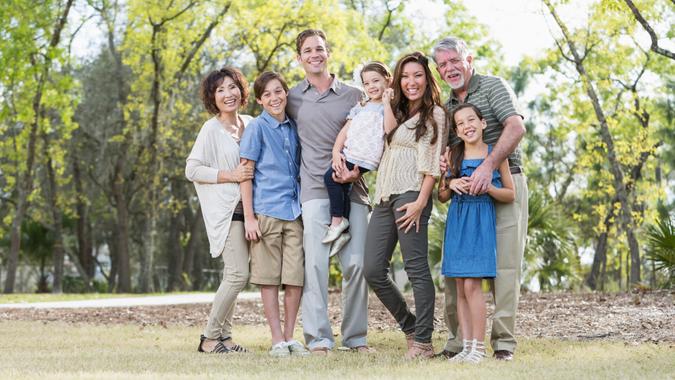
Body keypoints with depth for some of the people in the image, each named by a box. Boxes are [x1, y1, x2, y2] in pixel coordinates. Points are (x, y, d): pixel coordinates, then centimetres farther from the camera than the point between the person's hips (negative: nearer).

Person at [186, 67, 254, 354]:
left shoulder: (250, 124, 12)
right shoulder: (211, 129, -6)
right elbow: (192, 170, -8)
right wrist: (230, 176, -15)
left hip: (246, 208, 7)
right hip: (224, 210, -7)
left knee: (234, 275, 8)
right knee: (239, 274, -13)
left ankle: (223, 335, 16)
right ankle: (210, 338, -3)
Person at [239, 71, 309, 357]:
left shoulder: (294, 128, 13)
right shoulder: (257, 127, -1)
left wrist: (304, 206, 12)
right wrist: (249, 217, -9)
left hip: (295, 211, 4)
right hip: (266, 212, -4)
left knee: (296, 277, 2)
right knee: (269, 277, 1)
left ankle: (290, 336, 12)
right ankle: (277, 340, 6)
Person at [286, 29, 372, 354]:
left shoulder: (353, 95, 9)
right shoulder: (292, 98, 10)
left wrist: (357, 170, -8)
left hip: (352, 189, 1)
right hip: (314, 190, -1)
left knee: (355, 264, -3)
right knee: (315, 264, -9)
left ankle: (355, 337, 8)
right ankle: (318, 338, -4)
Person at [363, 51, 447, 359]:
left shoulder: (434, 113, 3)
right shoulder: (398, 112, 26)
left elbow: (432, 162, -6)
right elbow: (390, 132, 5)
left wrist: (421, 202, -14)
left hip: (410, 194, -7)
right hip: (384, 197, 7)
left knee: (416, 269, -9)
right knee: (373, 270, 1)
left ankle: (423, 342, -7)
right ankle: (411, 326, 15)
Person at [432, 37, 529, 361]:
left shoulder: (493, 86, -2)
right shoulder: (447, 106, 17)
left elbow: (516, 127, -17)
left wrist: (488, 166, -27)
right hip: (465, 191, 6)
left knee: (505, 264, -8)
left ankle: (504, 341, -5)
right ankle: (457, 340, 7)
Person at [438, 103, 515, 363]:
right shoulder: (452, 155, 9)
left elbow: (511, 195, 3)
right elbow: (442, 196, 15)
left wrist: (486, 187, -13)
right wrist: (451, 184, -6)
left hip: (481, 222, -4)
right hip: (456, 222, 4)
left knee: (472, 285, -12)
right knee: (460, 288, 3)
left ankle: (479, 347, -6)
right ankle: (467, 346, 9)